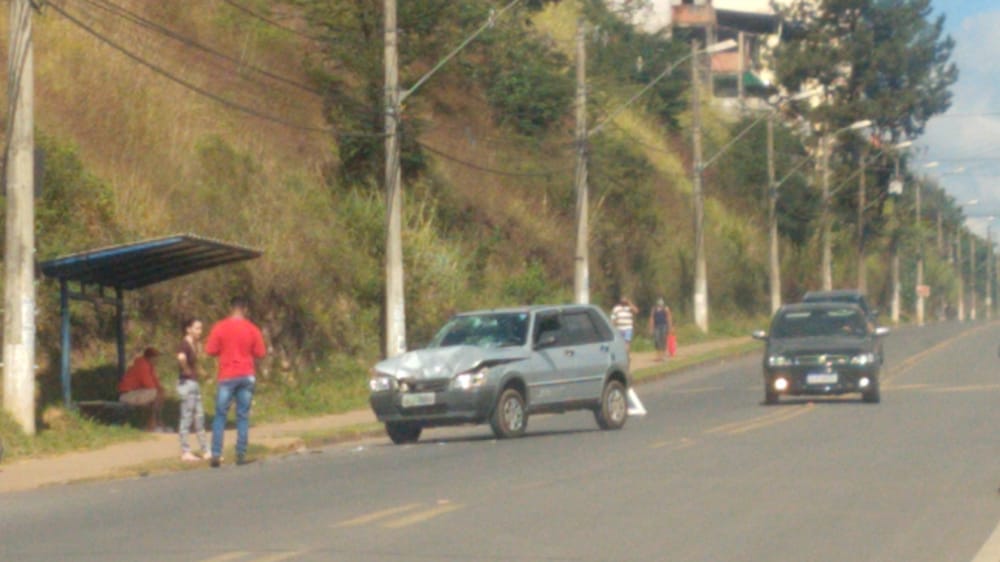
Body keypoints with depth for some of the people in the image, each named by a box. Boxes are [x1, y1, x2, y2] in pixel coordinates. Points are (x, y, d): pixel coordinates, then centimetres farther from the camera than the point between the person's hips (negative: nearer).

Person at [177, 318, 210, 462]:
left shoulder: (194, 344, 12)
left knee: (199, 417, 12)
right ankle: (185, 452, 2)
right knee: (186, 418, -3)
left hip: (194, 383, 9)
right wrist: (186, 370, -21)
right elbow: (181, 357, -37)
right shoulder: (184, 344, -15)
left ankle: (205, 451, 17)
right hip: (187, 383, -9)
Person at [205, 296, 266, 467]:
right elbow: (260, 353, 1)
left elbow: (210, 350, -5)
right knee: (243, 416, 5)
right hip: (247, 376, 1)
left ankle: (216, 455, -5)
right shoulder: (253, 329, -1)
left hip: (227, 377, -1)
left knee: (220, 416, 3)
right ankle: (241, 455, 2)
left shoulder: (220, 327, -5)